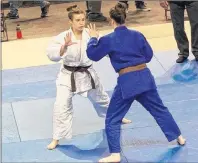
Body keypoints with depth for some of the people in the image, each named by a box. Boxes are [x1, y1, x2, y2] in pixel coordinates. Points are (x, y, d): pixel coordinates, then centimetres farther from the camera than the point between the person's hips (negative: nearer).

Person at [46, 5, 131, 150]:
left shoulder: (90, 34, -11)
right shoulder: (64, 37, -19)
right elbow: (52, 54, -28)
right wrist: (65, 46, -45)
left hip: (87, 74, 3)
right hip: (68, 76, -3)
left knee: (101, 98, 24)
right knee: (62, 106, -10)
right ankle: (56, 139, 3)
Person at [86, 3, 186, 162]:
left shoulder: (108, 40, -9)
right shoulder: (137, 35, 2)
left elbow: (93, 55, 2)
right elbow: (149, 55, 11)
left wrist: (93, 38, 16)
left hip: (127, 81, -4)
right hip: (145, 76, 5)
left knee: (112, 119, 6)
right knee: (159, 109, 23)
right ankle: (179, 137, 34)